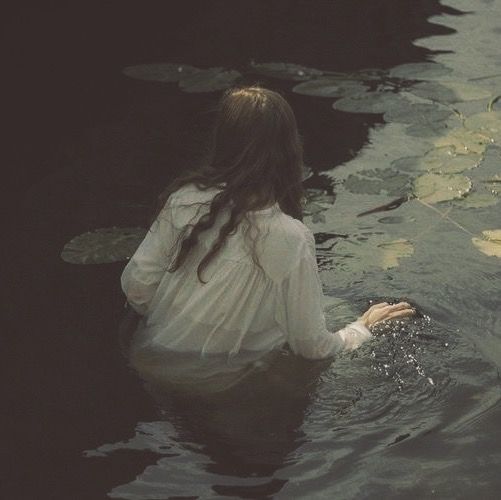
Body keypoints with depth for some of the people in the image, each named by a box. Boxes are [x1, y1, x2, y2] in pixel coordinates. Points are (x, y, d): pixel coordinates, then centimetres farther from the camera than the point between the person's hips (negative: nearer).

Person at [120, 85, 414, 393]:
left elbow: (136, 285, -6)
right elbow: (313, 347, -12)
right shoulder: (291, 238, -21)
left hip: (149, 365, 4)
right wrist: (364, 329, 9)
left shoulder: (184, 199, -12)